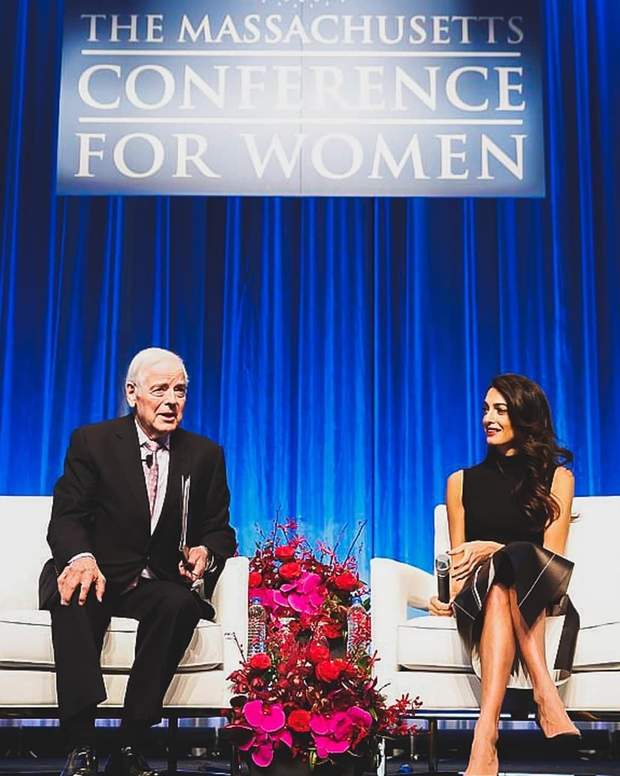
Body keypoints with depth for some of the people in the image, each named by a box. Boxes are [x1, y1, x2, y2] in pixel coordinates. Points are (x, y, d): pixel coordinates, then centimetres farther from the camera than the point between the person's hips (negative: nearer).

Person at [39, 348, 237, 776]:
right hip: (99, 576, -1)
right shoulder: (92, 441, 2)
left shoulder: (205, 455, 9)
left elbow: (219, 530, 9)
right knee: (74, 598, -35)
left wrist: (206, 552, -17)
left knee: (181, 604, -32)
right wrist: (81, 557, -30)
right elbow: (66, 517, -5)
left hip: (163, 584, 2)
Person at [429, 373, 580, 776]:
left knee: (513, 565, -37)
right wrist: (451, 597, -10)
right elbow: (459, 560, 12)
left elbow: (551, 555, 0)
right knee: (499, 581, -36)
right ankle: (548, 699, -51)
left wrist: (492, 549, -17)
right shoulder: (462, 482, 16)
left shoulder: (557, 478, 11)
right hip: (479, 600, 1)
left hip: (541, 597, -1)